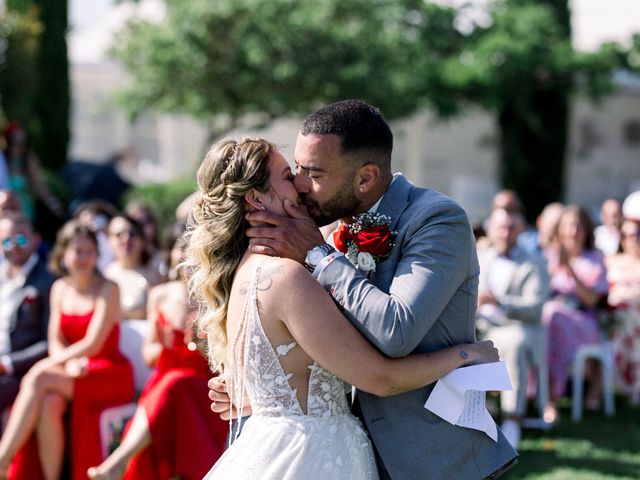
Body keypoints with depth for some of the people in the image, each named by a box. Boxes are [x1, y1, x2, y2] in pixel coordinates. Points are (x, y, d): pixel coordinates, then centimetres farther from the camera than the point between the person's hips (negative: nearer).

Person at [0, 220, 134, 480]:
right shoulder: (60, 288, 11)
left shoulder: (107, 289, -6)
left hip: (109, 375, -4)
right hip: (73, 372, 4)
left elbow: (93, 344, -12)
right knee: (50, 402, -32)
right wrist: (70, 362, -14)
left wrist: (51, 363, -15)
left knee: (38, 378, -28)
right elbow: (55, 342, 8)